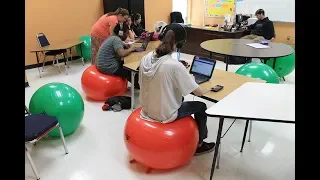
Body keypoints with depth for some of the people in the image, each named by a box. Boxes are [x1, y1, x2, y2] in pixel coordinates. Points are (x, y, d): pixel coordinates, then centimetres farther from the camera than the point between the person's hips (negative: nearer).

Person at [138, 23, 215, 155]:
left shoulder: (145, 59, -8)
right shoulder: (175, 66, -26)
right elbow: (199, 92, -17)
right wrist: (189, 79, 3)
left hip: (147, 110, 7)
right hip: (165, 115, -6)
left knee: (181, 100, 31)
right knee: (201, 107, 17)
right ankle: (199, 145, 35)